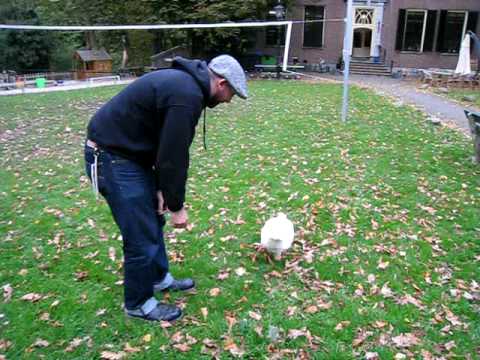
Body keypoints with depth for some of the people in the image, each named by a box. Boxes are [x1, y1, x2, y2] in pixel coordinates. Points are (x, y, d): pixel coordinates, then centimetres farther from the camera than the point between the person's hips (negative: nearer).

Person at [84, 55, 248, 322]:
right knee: (142, 234, -2)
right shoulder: (187, 95, -24)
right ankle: (139, 304, 18)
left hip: (129, 152, 11)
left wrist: (163, 189, 9)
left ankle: (160, 278, 39)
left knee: (154, 218, 20)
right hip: (112, 158, -11)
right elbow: (174, 155, -22)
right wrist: (177, 206, -11)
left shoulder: (184, 82, 9)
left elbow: (167, 146, 12)